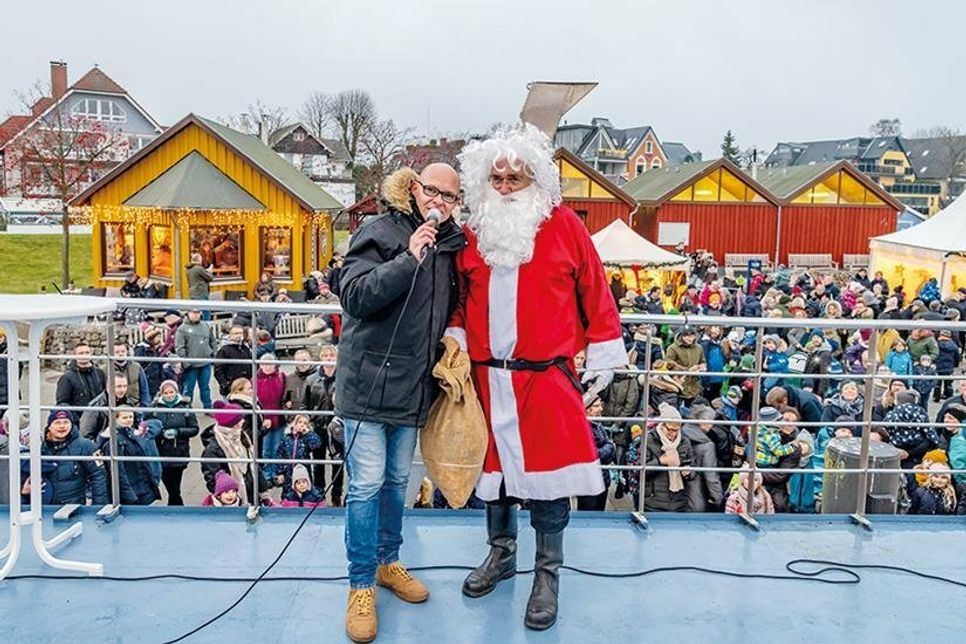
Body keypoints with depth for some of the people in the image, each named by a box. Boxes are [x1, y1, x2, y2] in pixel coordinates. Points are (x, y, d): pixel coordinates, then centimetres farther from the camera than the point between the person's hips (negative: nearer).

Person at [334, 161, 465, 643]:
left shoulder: (450, 245, 10)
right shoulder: (380, 231, -8)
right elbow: (353, 295, -20)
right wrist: (409, 259, -26)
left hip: (414, 385, 6)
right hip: (369, 381, -6)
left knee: (397, 481, 17)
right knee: (367, 485, -3)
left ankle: (387, 562, 35)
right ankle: (361, 585, 12)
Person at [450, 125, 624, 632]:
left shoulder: (563, 226, -2)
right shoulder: (473, 231, 8)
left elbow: (594, 291, 0)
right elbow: (459, 295, 16)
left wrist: (603, 356, 0)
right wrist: (455, 343, 5)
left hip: (546, 377, -4)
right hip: (487, 376, 4)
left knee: (547, 470, 1)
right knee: (493, 462, 15)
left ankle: (547, 573, 18)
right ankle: (501, 552, 36)